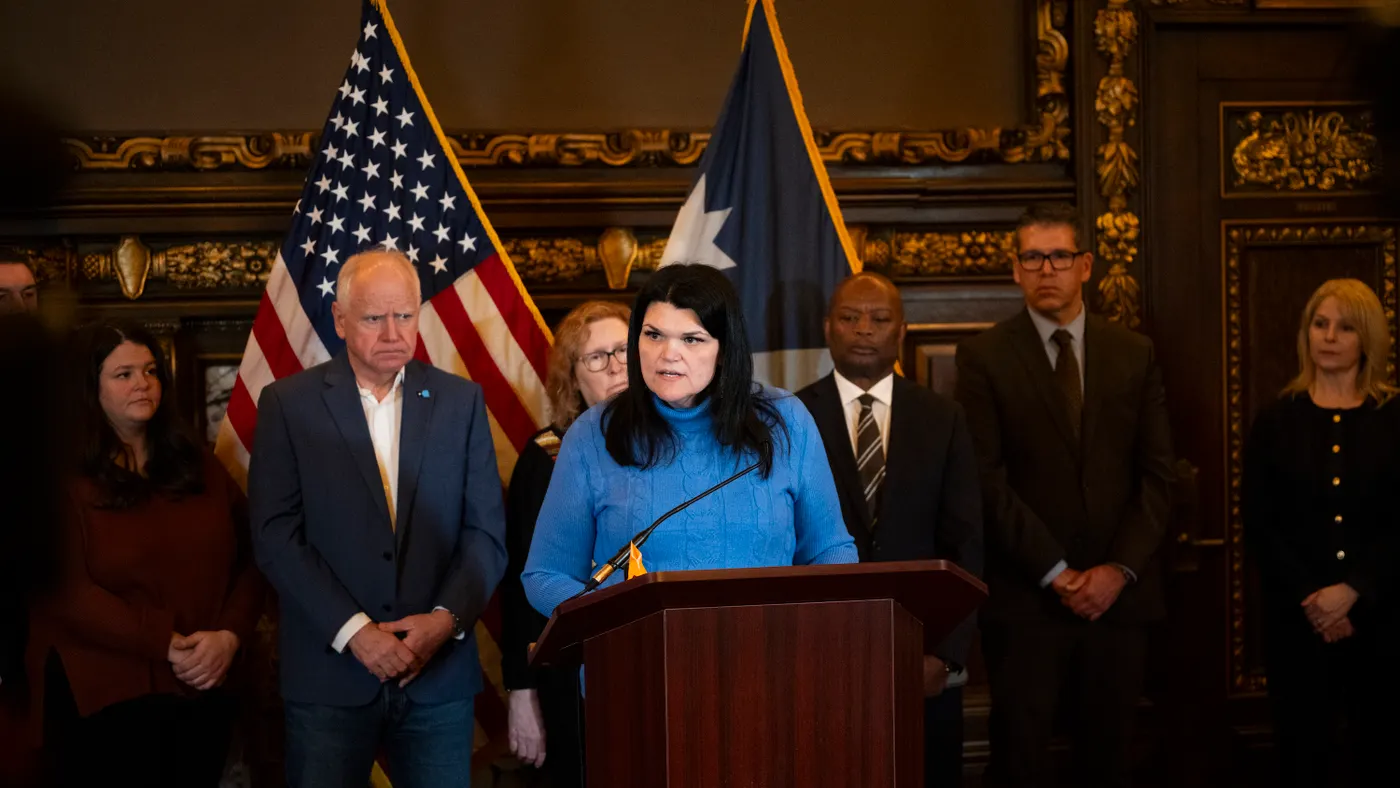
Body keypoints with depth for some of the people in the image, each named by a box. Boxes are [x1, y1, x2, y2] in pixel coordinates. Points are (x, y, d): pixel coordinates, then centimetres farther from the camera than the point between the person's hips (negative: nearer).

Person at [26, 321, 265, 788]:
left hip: (204, 689, 5)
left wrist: (229, 635, -9)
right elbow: (68, 592, -14)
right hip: (103, 700, -5)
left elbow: (249, 559, 9)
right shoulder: (63, 479, -5)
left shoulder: (197, 466, 11)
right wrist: (168, 645, -17)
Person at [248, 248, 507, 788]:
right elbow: (276, 536, -4)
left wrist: (446, 618, -10)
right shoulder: (288, 404, 2)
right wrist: (354, 631, -12)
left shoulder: (461, 401, 7)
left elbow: (486, 533, 5)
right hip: (329, 676, -1)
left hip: (440, 675, 2)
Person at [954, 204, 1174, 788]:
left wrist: (1120, 569, -6)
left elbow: (1156, 473, 6)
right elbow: (988, 480, -7)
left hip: (1118, 590, 3)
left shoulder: (1134, 354, 9)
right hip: (1025, 595, -2)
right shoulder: (984, 357, -1)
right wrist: (1056, 574, -10)